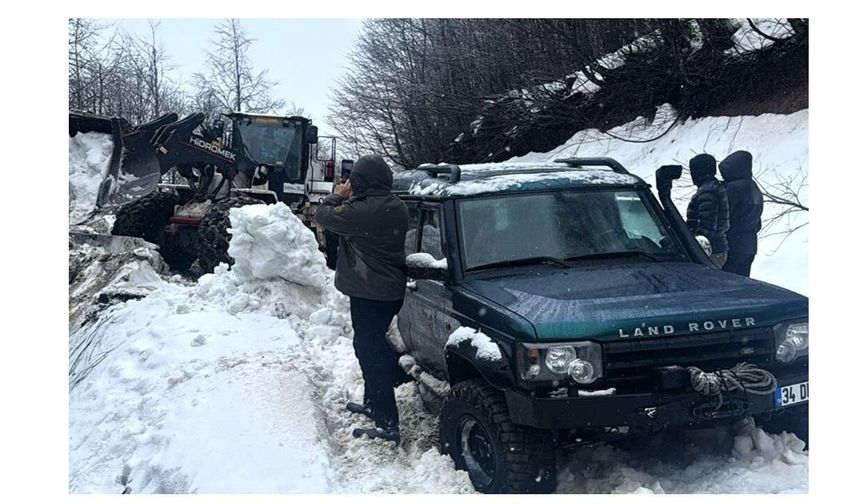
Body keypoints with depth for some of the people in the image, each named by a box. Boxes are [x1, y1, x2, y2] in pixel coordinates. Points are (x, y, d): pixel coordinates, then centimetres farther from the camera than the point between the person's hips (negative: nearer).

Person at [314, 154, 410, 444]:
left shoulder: (365, 210, -23)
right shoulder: (394, 207, 7)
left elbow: (325, 216, -12)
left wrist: (339, 196, 6)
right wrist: (349, 200, 13)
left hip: (369, 294, -10)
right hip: (390, 290, 10)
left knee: (373, 354, -5)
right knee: (370, 346, 26)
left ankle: (388, 425, -3)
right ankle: (374, 402, 40)